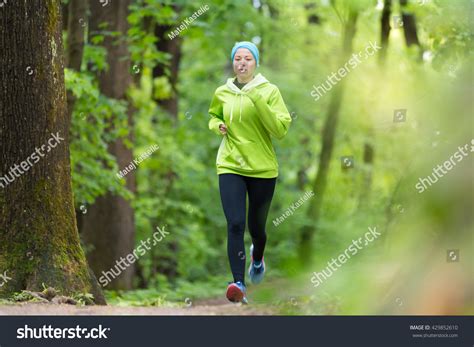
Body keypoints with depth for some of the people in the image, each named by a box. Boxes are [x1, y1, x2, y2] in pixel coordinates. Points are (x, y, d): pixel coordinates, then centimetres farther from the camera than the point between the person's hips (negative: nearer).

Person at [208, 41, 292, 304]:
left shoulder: (269, 91, -5)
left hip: (262, 168, -1)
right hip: (230, 166, 1)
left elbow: (281, 130, -13)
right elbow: (213, 117, 25)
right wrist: (218, 126, 1)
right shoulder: (222, 93, 4)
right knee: (235, 224, -16)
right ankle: (239, 284, -20)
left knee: (256, 227, 13)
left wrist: (258, 101, -23)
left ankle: (257, 258, 48)